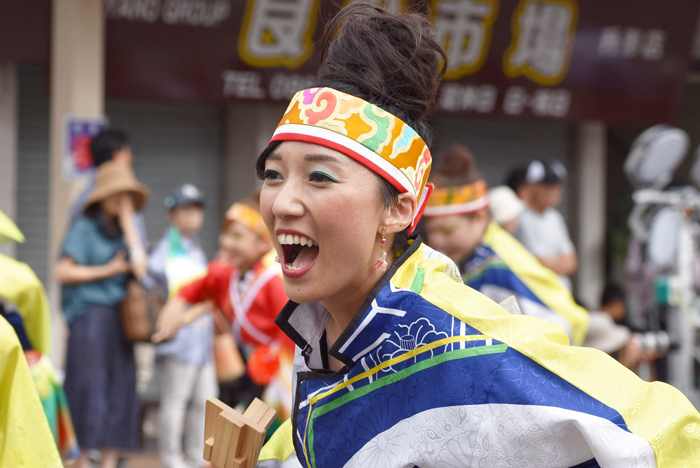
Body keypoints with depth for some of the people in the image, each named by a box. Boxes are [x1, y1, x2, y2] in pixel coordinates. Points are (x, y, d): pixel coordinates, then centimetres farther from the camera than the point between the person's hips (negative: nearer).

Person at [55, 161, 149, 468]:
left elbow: (140, 267, 1)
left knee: (119, 393, 2)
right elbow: (63, 272, -8)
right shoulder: (85, 228, 0)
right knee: (88, 391, -7)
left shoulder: (122, 230, 17)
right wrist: (107, 270, -7)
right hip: (90, 318, -6)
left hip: (119, 320, 6)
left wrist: (128, 221, 0)